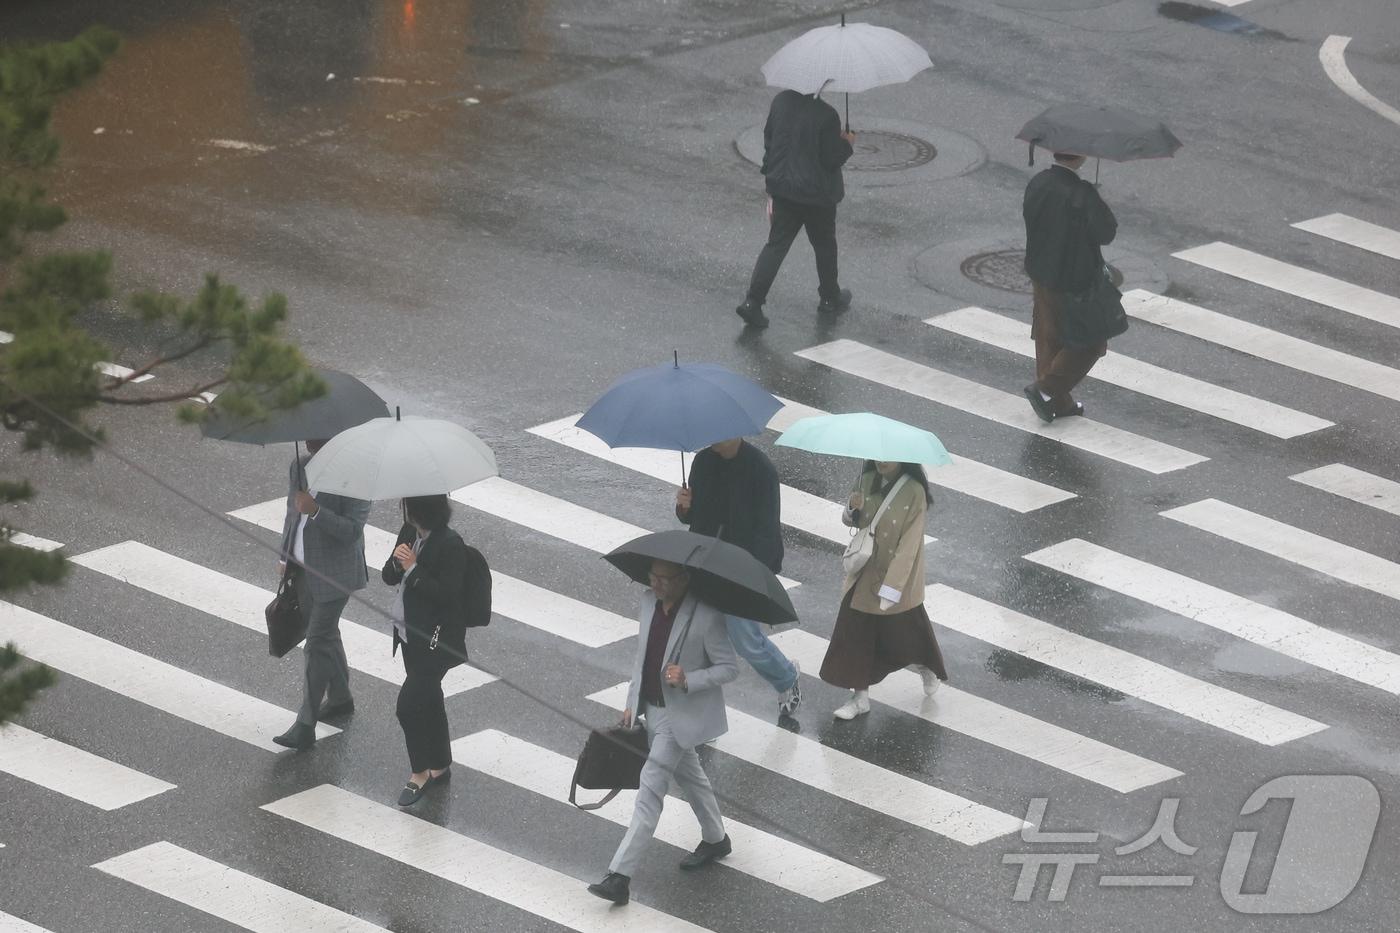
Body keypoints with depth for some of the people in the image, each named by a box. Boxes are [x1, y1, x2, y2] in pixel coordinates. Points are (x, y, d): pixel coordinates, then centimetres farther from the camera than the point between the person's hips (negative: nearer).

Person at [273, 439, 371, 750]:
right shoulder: (300, 467, 2)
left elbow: (352, 530, -24)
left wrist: (316, 511, -34)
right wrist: (286, 557, 18)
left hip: (334, 573, -7)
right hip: (303, 569, 7)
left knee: (318, 644, -8)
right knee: (326, 634, 22)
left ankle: (305, 726, -7)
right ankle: (340, 698, 40)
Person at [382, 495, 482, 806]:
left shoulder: (451, 546, -21)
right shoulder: (409, 533, 4)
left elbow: (446, 594, -24)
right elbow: (388, 577, 9)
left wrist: (413, 568, -25)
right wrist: (397, 563, -13)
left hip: (435, 640, -9)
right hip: (410, 634, 9)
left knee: (408, 704, -10)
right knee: (429, 701, 20)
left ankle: (419, 772, 5)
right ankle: (440, 767, 33)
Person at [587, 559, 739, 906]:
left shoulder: (706, 617, -23)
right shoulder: (648, 603, -2)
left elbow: (729, 667, -15)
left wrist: (688, 680, -30)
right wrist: (632, 701, 11)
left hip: (682, 716, -8)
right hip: (652, 707, 8)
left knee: (651, 788, -11)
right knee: (688, 774, 25)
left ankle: (620, 875, -13)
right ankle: (715, 839, 48)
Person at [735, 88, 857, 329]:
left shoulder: (781, 101, -3)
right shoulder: (825, 115, -21)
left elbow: (768, 140, 6)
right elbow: (832, 158, -16)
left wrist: (771, 177, 18)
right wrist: (847, 143, 4)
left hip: (782, 189, 4)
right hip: (817, 193, -4)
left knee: (776, 244, 8)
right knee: (824, 245, 17)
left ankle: (753, 302, -5)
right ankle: (830, 298, 34)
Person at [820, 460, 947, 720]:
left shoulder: (914, 493, -20)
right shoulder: (866, 481, -3)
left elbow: (908, 545, -22)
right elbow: (851, 521, 9)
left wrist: (891, 587, -26)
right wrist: (853, 509, -16)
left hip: (899, 579, -5)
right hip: (865, 573, 5)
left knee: (906, 630, 13)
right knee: (856, 634, 4)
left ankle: (928, 669, 44)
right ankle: (860, 696, 16)